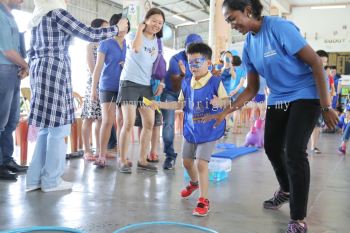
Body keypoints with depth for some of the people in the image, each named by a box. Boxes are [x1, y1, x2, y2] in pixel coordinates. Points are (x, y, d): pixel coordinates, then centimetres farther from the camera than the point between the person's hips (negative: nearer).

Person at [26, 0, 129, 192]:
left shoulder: (37, 18, 18)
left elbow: (32, 52, 18)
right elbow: (90, 35, -11)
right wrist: (117, 28, 1)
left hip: (40, 71, 9)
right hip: (55, 72, -9)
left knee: (47, 128, 12)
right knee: (58, 128, -2)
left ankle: (35, 178, 14)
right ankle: (51, 180, 5)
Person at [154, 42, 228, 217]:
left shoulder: (216, 82, -15)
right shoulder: (186, 83, 0)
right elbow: (180, 104, 8)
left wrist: (219, 102, -35)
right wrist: (159, 104, 2)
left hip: (209, 131, -6)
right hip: (190, 130, 6)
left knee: (201, 163, -14)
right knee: (187, 161, 19)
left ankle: (203, 201, -1)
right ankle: (194, 183, 51)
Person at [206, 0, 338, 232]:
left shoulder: (280, 27, -21)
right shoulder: (248, 46, 0)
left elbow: (315, 62, -20)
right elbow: (251, 90, 4)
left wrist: (326, 106, -20)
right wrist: (224, 112, -6)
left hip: (305, 96, -7)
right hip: (277, 100, 7)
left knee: (294, 151, -18)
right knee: (272, 148, 14)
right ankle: (286, 190, 44)